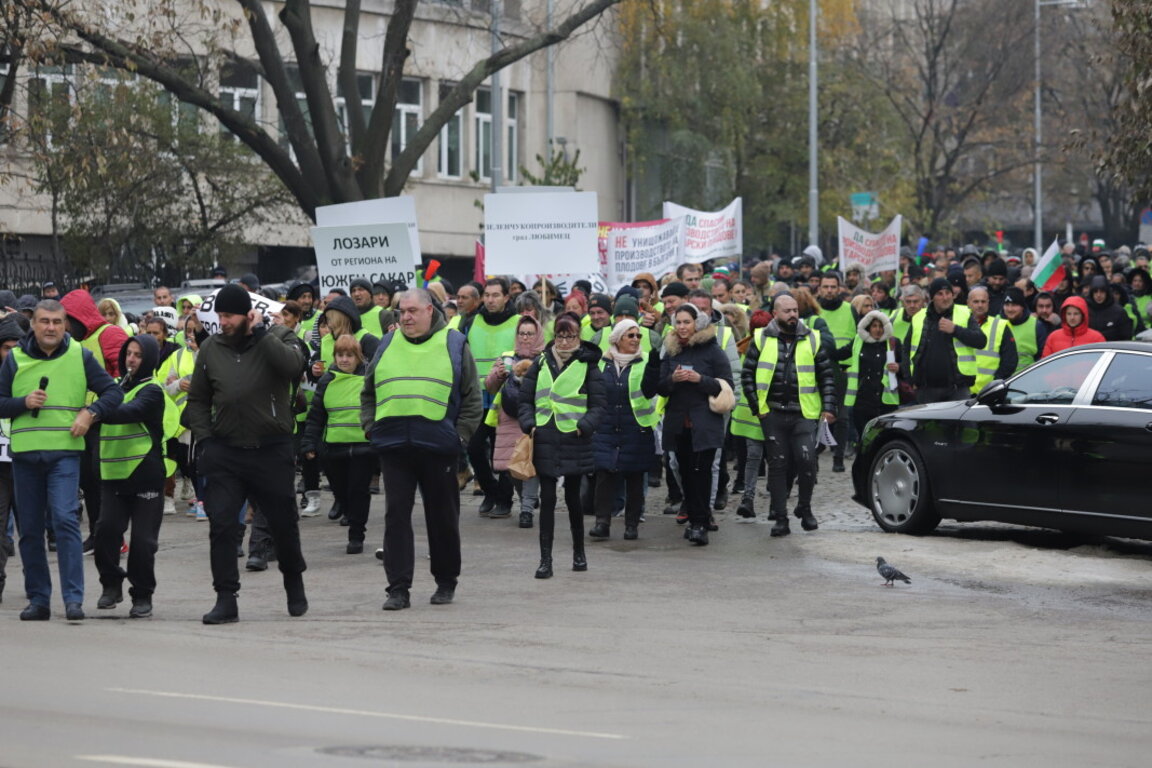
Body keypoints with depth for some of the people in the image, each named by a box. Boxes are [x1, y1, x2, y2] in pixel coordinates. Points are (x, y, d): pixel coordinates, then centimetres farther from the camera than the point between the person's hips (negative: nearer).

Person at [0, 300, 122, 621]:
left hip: (64, 452, -3)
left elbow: (113, 392, 7)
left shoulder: (81, 356, 4)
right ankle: (38, 598, 15)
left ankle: (74, 598, -14)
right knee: (29, 528, 6)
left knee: (64, 519, -15)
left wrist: (90, 413, -9)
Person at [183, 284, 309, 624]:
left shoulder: (277, 338, -1)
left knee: (283, 523, 10)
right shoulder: (211, 347, 7)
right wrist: (203, 440, 2)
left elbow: (293, 366, -24)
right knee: (221, 525, -7)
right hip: (224, 452, 2)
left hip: (271, 451, -2)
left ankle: (294, 584, 33)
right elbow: (197, 399, 15)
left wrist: (260, 332, -19)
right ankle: (226, 599, -3)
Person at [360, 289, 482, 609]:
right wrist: (371, 427, 6)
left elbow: (472, 398, 4)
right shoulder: (387, 345, 12)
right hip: (393, 447, 2)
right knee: (396, 515, -3)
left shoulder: (454, 344, 4)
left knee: (443, 516, 8)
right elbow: (368, 394, 19)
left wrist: (460, 435, -4)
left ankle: (446, 582, 22)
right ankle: (398, 588, -1)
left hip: (438, 447, -2)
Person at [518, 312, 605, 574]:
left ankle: (579, 552, 26)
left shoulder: (588, 365, 2)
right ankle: (545, 559, -1)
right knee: (547, 498, -1)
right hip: (544, 441, 2)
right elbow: (525, 398, 13)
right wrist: (529, 424, -3)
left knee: (573, 497, 8)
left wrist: (584, 426, -15)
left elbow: (598, 405, 1)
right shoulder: (541, 362, 9)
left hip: (574, 441, -2)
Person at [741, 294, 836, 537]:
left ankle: (804, 508, 11)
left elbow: (827, 375, 10)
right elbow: (747, 374, 7)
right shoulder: (762, 340, 6)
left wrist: (829, 407, 0)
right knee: (777, 465, 3)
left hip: (804, 414, -1)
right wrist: (756, 407, -1)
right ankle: (780, 518, 8)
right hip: (773, 414, 1)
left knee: (806, 460, -12)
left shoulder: (812, 340, 8)